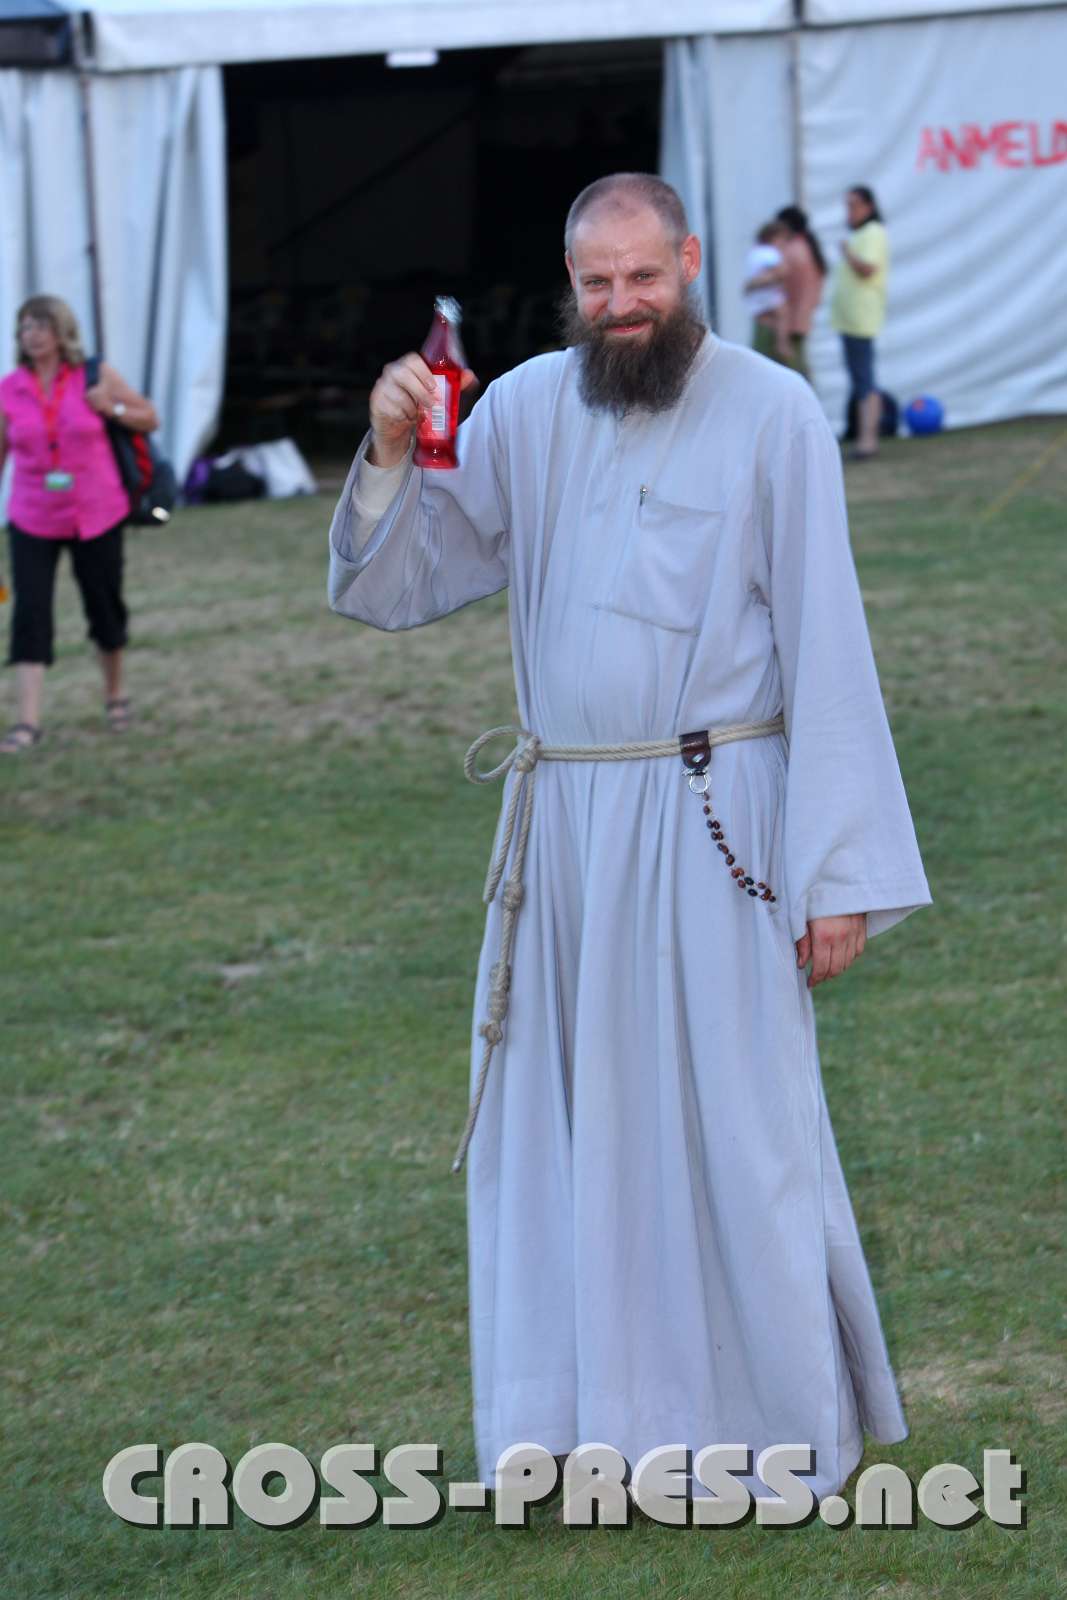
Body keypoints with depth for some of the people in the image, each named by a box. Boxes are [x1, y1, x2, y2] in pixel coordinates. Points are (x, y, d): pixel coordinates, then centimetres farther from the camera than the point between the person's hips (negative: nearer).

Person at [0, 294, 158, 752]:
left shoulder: (94, 376, -4)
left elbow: (150, 418, 4)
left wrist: (113, 408, -14)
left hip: (96, 515, 0)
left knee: (104, 607, 11)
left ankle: (115, 694, 36)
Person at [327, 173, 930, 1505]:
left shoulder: (773, 416, -7)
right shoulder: (523, 411, 4)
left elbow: (827, 651, -7)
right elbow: (398, 588, 6)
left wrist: (839, 871, -11)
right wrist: (389, 454, -13)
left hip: (712, 821, -4)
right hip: (561, 829, 4)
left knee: (737, 1121, 1)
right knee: (560, 1128, 9)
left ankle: (788, 1425, 16)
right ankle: (586, 1417, 21)